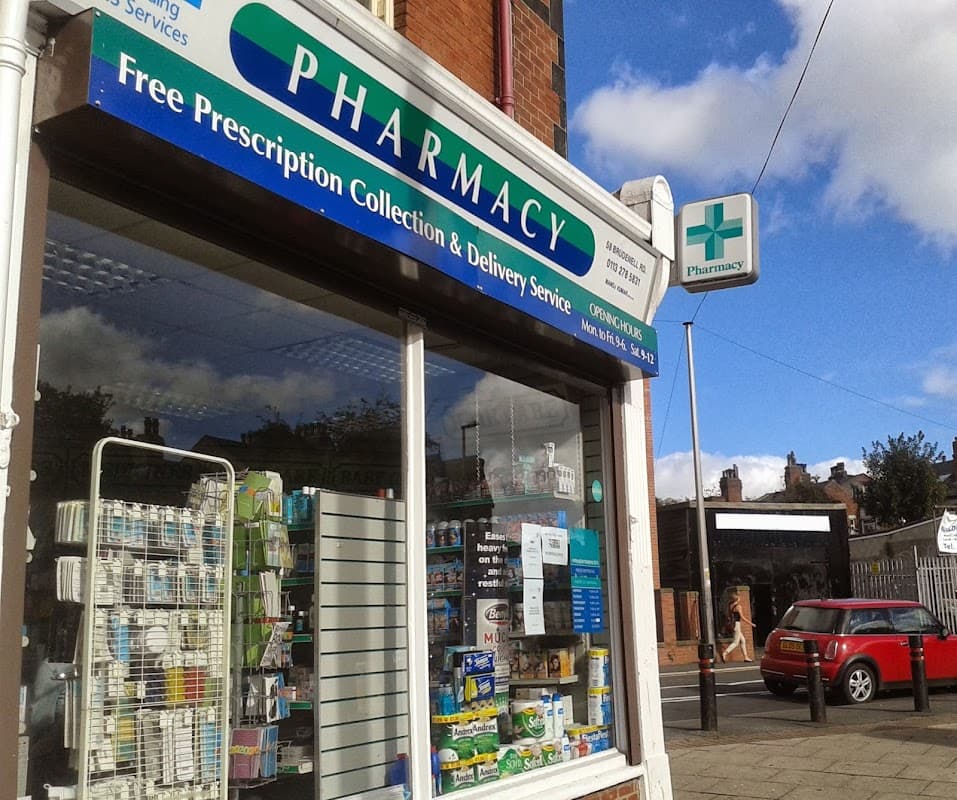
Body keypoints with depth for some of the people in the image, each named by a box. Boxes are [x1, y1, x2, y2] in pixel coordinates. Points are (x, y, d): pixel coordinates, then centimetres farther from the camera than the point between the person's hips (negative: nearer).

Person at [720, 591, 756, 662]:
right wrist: (751, 623, -6)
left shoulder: (730, 606, 10)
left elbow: (729, 616, 12)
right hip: (737, 624, -8)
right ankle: (725, 653, -19)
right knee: (735, 642, -6)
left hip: (732, 624, 8)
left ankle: (746, 657, 17)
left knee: (743, 640, 15)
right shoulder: (738, 606, -12)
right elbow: (742, 617, -14)